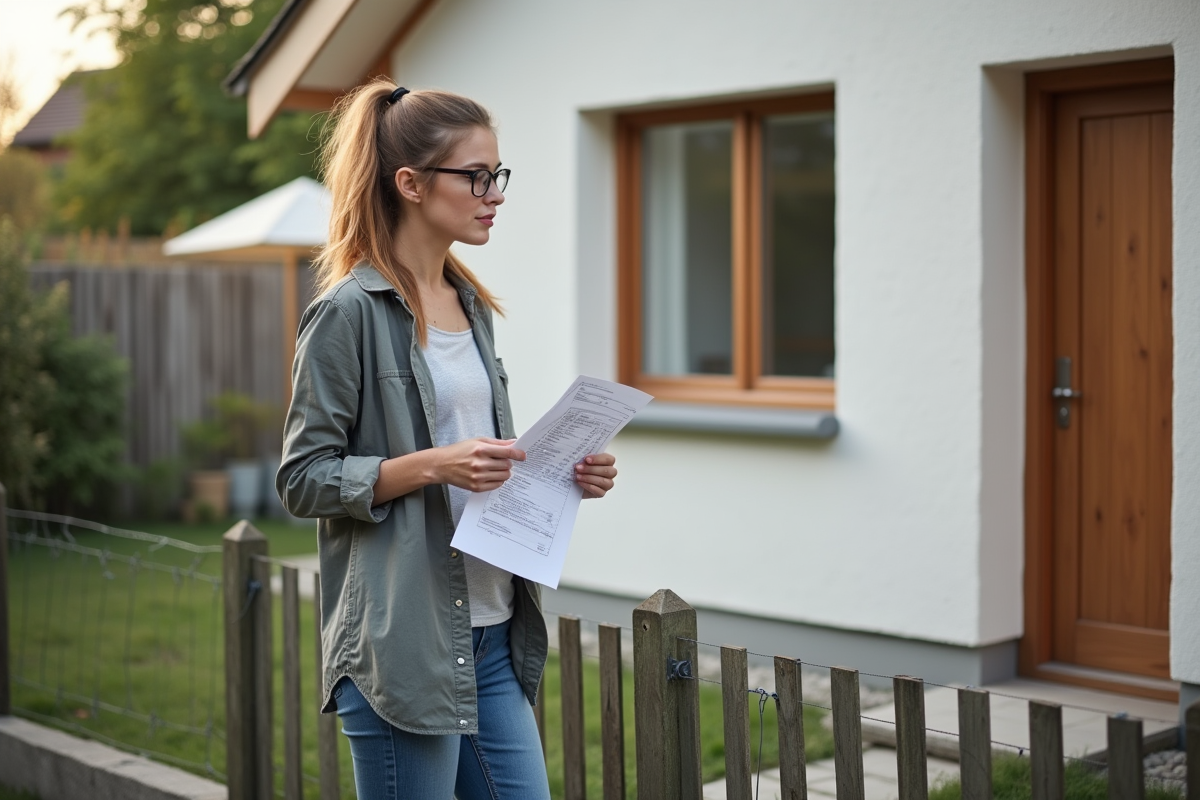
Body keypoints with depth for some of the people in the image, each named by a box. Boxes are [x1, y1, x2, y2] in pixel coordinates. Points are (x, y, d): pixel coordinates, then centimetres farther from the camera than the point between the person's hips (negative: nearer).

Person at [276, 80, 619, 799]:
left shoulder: (472, 305, 14)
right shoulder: (350, 313, -10)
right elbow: (304, 479, -11)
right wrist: (431, 465, -22)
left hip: (491, 633, 8)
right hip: (402, 640, -8)